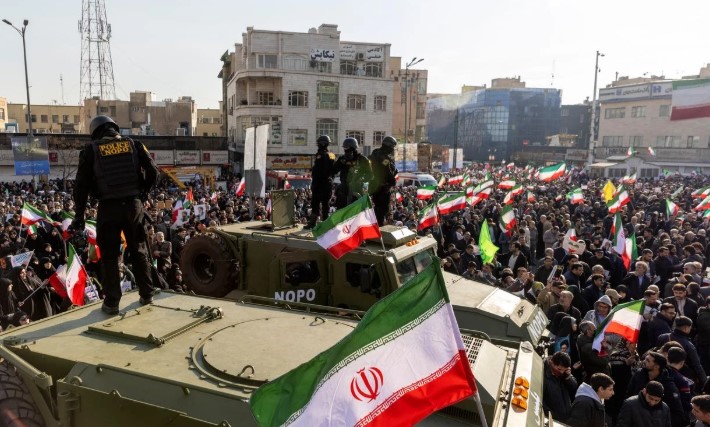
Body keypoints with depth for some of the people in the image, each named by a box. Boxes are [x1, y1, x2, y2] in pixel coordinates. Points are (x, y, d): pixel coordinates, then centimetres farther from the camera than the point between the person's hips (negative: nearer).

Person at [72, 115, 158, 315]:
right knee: (139, 250, 14)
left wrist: (79, 215, 4)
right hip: (133, 204, 2)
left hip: (108, 207, -2)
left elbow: (81, 184, 0)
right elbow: (153, 172, 1)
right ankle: (147, 295, 20)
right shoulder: (133, 144, 6)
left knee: (109, 255, 7)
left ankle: (111, 302, 10)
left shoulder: (91, 150, 2)